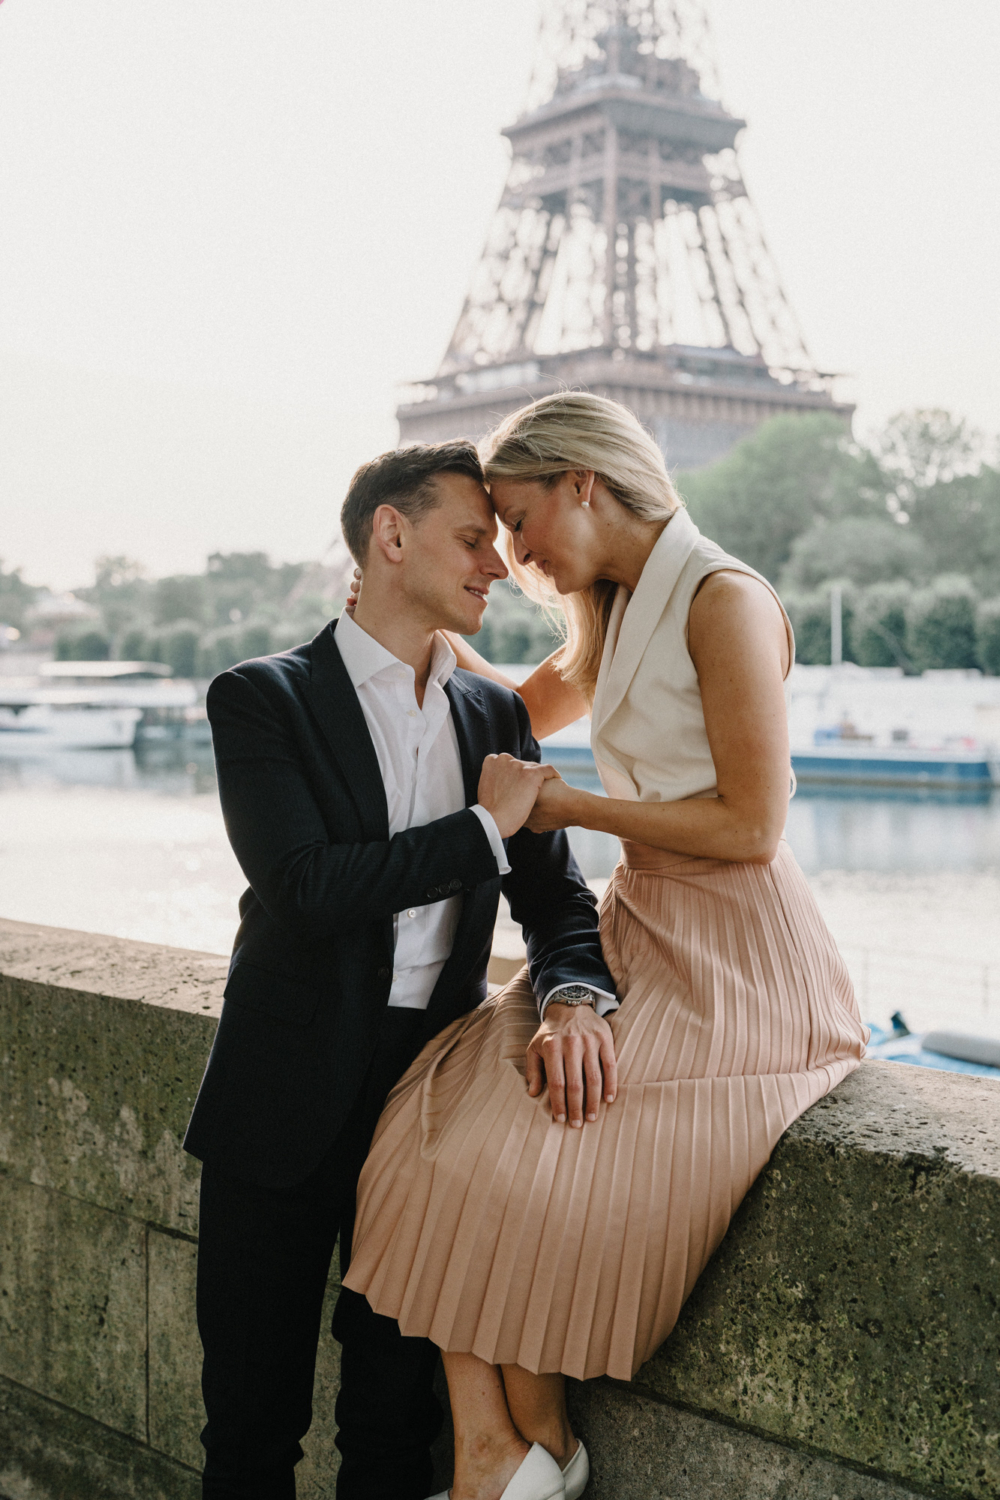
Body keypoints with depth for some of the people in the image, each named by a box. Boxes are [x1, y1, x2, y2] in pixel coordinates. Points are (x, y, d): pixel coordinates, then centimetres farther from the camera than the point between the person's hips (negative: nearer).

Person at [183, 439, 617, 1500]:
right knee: (254, 1415, 9)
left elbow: (554, 895, 7)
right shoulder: (264, 699, -6)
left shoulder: (496, 715, 10)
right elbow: (305, 887, -19)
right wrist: (484, 826, -14)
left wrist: (573, 1000, -14)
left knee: (397, 1412, 12)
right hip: (292, 1093, -3)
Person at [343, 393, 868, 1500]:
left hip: (729, 961, -8)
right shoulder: (614, 610, 13)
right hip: (634, 933, 8)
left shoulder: (725, 601, -14)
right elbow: (528, 712, 35)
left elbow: (748, 826, -18)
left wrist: (568, 807, -9)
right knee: (451, 1116, -12)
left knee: (533, 1167, -18)